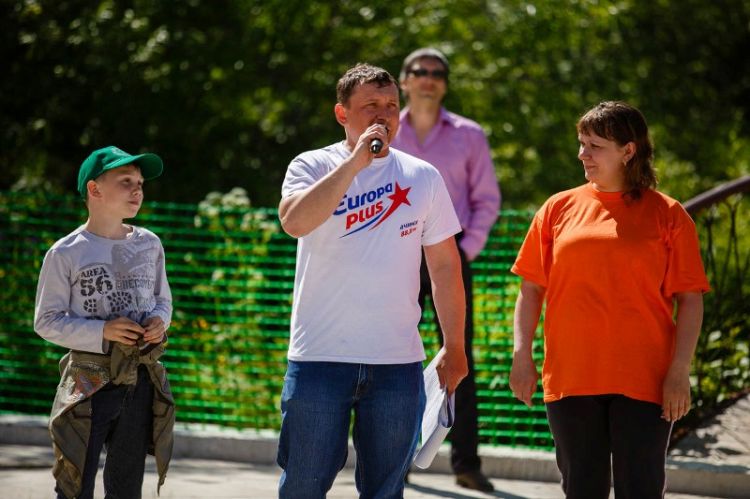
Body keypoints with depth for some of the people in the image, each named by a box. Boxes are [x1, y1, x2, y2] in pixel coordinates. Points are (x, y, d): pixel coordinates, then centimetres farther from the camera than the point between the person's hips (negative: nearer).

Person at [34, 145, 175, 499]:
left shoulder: (149, 245, 7)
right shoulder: (65, 254, -7)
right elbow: (46, 321, -6)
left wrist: (159, 321, -5)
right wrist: (102, 332, -18)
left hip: (141, 382, 5)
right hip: (89, 385, -4)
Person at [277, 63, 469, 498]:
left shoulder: (423, 177, 8)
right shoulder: (313, 167, 1)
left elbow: (445, 266, 11)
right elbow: (295, 221, -21)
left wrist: (454, 347, 8)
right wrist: (355, 161, -20)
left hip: (398, 363, 2)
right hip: (320, 357, -2)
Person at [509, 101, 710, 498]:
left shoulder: (666, 214, 1)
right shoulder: (559, 208, 8)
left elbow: (690, 300, -1)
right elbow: (531, 289, 10)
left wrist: (679, 372, -8)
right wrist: (522, 355, 1)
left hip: (642, 383, -2)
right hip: (570, 376, 3)